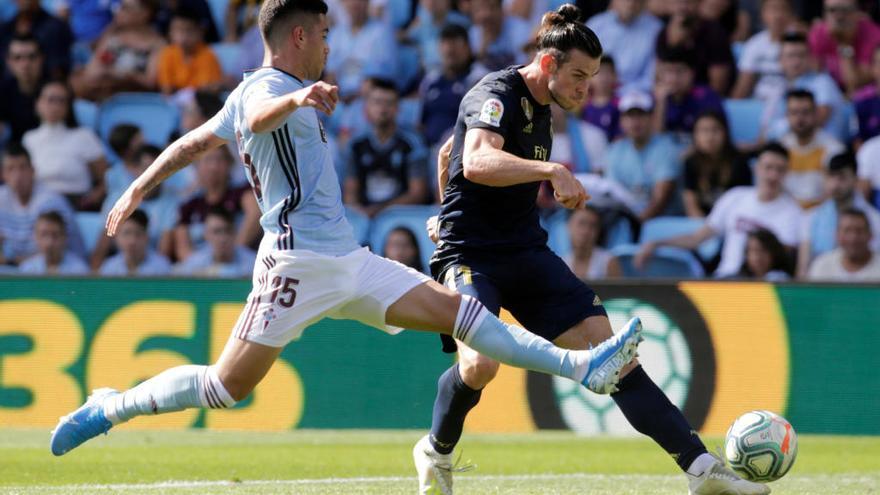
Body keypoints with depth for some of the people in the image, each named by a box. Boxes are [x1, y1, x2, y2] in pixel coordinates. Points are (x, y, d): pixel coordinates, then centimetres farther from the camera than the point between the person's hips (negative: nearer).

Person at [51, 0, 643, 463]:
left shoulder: (281, 92, 21)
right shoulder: (265, 88, -9)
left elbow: (194, 140, 28)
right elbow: (257, 118, -35)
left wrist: (138, 190, 38)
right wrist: (296, 99, -56)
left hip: (347, 259, 9)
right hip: (298, 260, -9)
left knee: (457, 310, 0)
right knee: (230, 383, -11)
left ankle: (580, 367, -5)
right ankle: (111, 409, 4)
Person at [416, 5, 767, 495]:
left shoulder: (539, 108, 13)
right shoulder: (497, 96, -15)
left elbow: (447, 154, 27)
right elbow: (476, 163, -38)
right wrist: (552, 171, -49)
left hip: (527, 252, 8)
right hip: (470, 254, -8)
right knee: (481, 363, -30)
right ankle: (436, 452, 2)